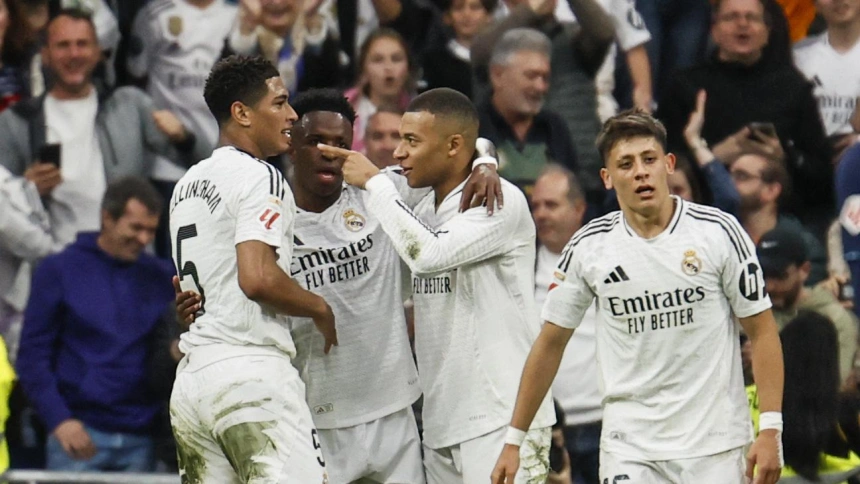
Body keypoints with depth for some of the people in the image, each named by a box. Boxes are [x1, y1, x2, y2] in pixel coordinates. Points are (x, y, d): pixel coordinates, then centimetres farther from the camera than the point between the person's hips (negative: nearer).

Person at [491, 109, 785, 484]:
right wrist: (514, 439, 9)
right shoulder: (588, 247, 0)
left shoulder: (718, 231, -4)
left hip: (713, 446, -1)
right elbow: (551, 343, 9)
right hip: (628, 448, 1)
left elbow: (761, 330, -1)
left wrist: (770, 430, -9)